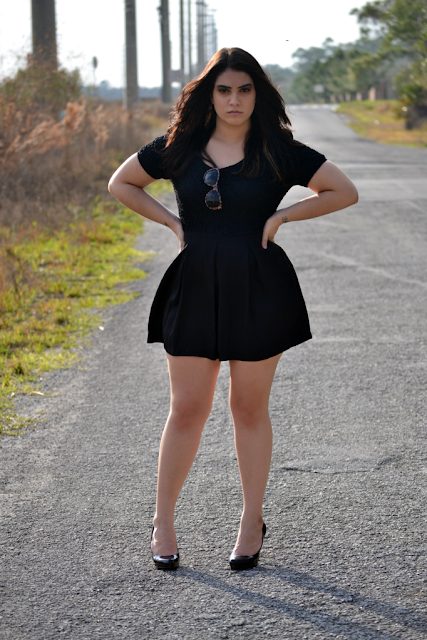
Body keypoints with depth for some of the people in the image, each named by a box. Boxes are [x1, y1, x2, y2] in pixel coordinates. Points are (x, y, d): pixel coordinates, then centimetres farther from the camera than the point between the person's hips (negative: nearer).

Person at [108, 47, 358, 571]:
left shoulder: (279, 151, -1)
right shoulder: (178, 147, 3)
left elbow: (344, 192, 3)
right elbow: (121, 183, 16)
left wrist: (280, 215, -5)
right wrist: (171, 220, 4)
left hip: (259, 289, -1)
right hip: (195, 288, 1)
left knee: (249, 407, 7)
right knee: (187, 408, 4)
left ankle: (252, 521, 21)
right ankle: (163, 522, 17)